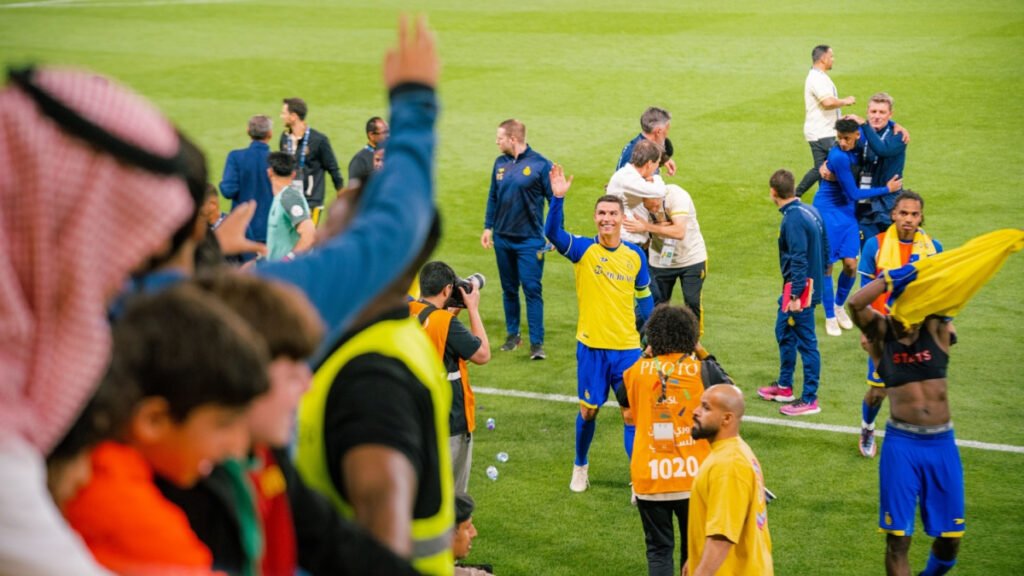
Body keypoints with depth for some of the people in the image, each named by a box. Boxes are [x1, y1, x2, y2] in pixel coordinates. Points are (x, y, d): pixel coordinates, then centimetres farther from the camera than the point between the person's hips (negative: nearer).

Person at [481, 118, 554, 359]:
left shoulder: (540, 164, -8)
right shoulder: (500, 163, 6)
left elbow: (553, 200, -4)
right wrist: (488, 227, 11)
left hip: (530, 240, -5)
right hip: (503, 239, 5)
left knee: (532, 290, -7)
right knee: (509, 290, 12)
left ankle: (537, 342, -5)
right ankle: (512, 335, 25)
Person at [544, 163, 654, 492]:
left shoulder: (635, 255, 2)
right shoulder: (583, 249, -6)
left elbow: (644, 299, 12)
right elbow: (552, 233, -26)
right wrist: (558, 197, -41)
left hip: (627, 346, 1)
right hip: (591, 345, -1)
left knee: (632, 413, -1)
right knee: (588, 410, 11)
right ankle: (580, 467, 33)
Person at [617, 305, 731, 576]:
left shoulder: (639, 371, -3)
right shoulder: (703, 370, -7)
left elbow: (623, 398, 18)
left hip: (649, 477, 0)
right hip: (693, 476, 0)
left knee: (658, 549, 9)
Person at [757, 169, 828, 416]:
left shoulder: (793, 219, -21)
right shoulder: (810, 211, 7)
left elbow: (799, 259, -24)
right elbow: (824, 247, 12)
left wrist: (796, 295, -23)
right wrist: (821, 274, 21)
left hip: (799, 286, -10)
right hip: (812, 282, 10)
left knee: (806, 341, -4)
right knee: (784, 331, 23)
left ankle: (810, 400, 2)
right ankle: (784, 386, 35)